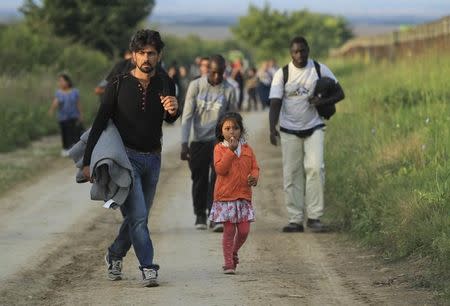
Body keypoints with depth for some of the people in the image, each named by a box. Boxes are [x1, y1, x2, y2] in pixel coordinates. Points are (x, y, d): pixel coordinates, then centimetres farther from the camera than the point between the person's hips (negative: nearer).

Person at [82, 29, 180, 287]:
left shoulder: (165, 84, 3)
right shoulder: (118, 86, -6)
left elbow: (170, 120, -5)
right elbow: (100, 123, -3)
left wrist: (174, 110, -31)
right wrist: (88, 161, -7)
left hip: (153, 159, 4)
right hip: (126, 157, -4)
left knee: (138, 216, 12)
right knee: (138, 216, -14)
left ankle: (115, 255, 34)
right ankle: (148, 268, -12)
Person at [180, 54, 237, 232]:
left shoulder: (229, 90, -2)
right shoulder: (196, 86, -3)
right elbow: (187, 116, -4)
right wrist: (184, 143, -12)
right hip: (198, 141, 1)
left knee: (219, 176, -16)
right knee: (199, 179, 5)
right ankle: (200, 215, 23)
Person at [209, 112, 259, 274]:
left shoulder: (246, 148, 8)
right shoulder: (220, 148, -2)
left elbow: (255, 167, 11)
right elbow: (220, 169, -15)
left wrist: (254, 177, -11)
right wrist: (231, 150, -19)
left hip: (244, 196, 3)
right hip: (225, 196, -3)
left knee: (244, 230, 1)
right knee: (229, 230, -2)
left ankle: (234, 253, 29)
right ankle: (229, 263, 7)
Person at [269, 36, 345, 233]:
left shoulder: (320, 70, 1)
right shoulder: (282, 74, -2)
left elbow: (339, 93, 5)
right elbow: (275, 104, -6)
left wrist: (323, 101, -16)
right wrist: (272, 128, -23)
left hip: (314, 128, 0)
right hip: (290, 131, 0)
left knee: (315, 168, -16)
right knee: (292, 174, 0)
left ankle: (314, 216, -11)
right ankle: (295, 220, 5)